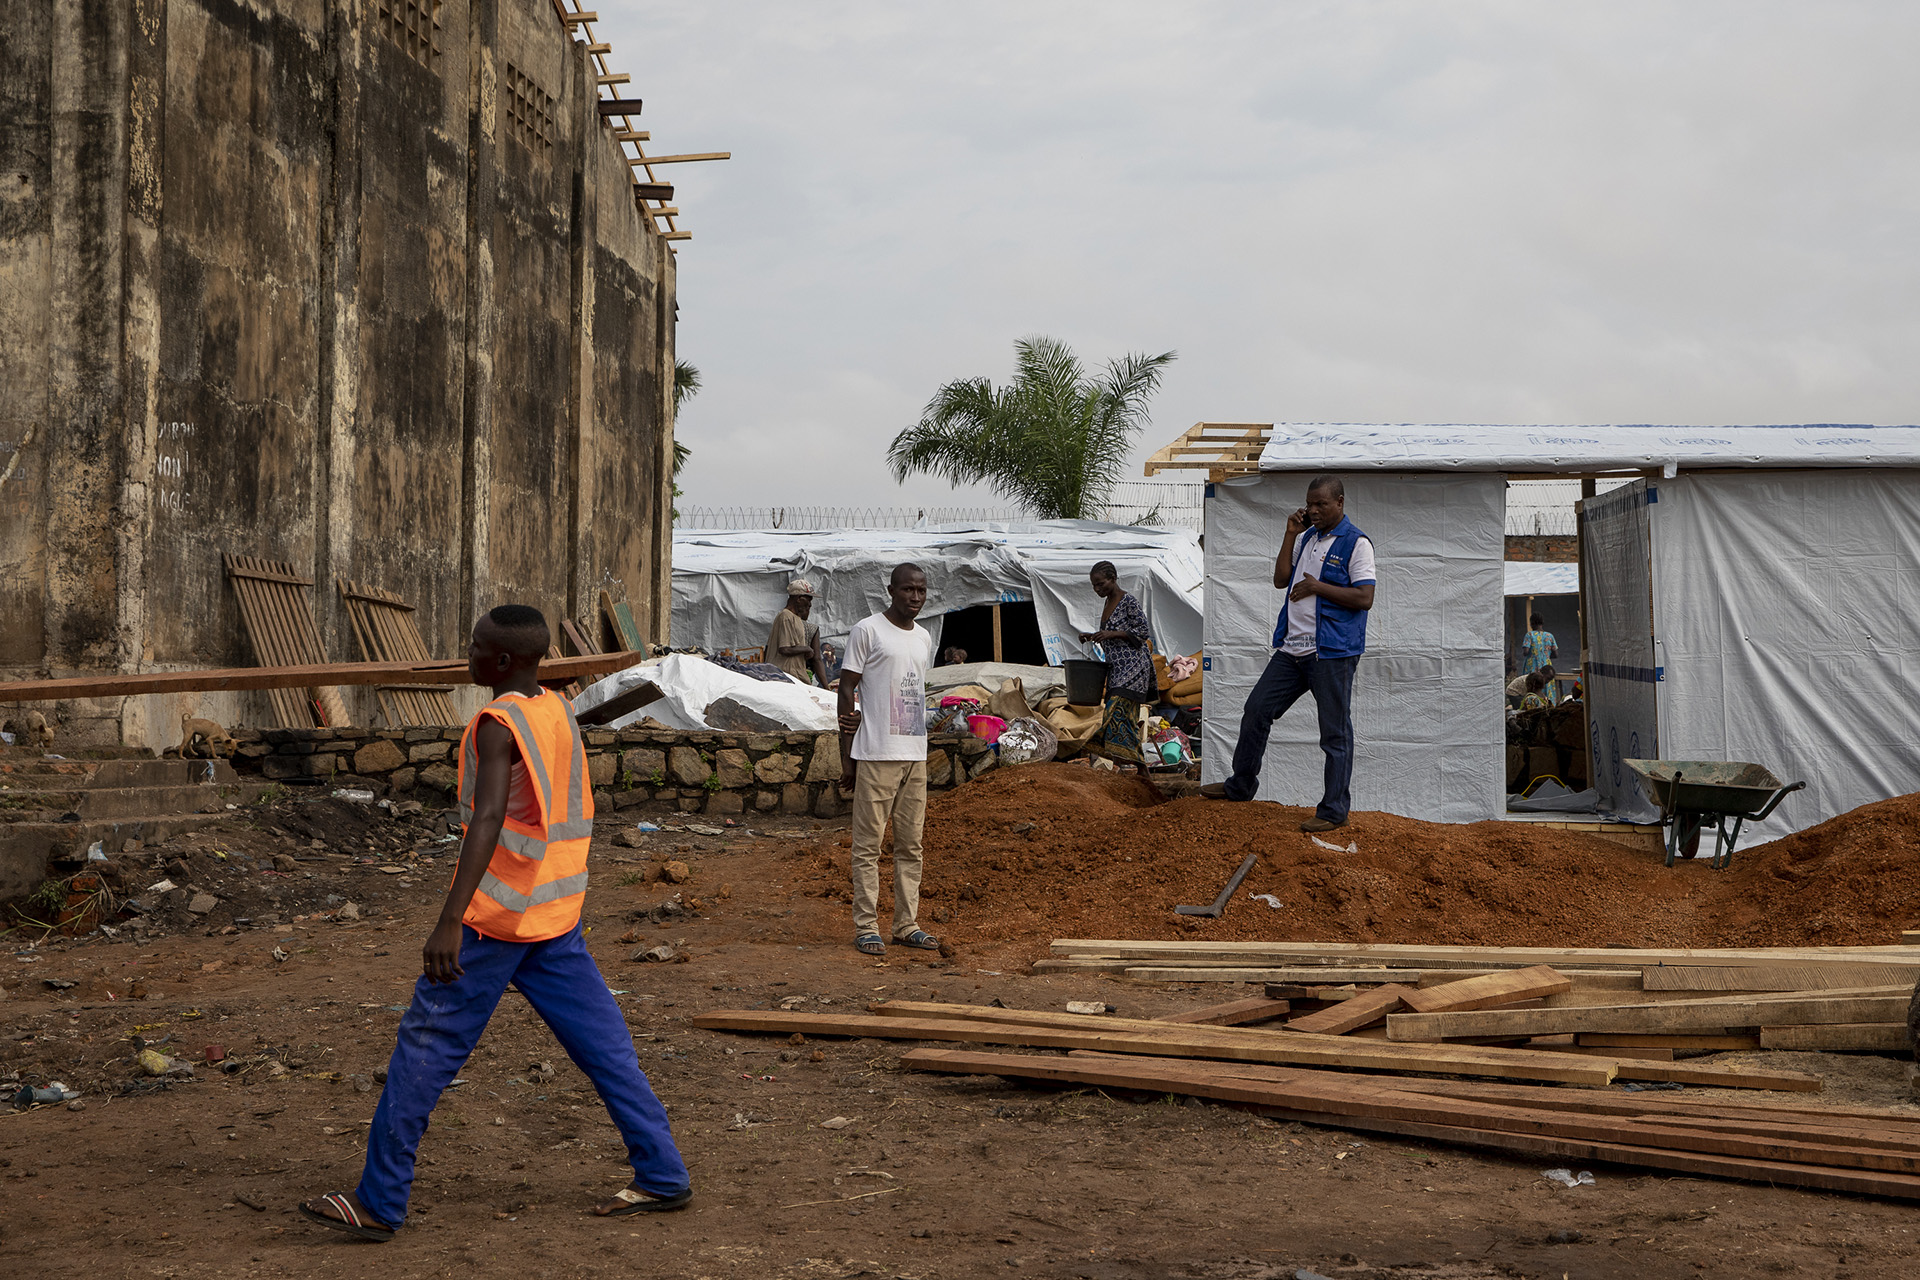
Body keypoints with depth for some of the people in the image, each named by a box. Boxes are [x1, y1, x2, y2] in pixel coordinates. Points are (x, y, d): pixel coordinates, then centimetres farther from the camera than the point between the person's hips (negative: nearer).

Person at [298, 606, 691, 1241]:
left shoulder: (499, 723, -16)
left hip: (497, 913, -8)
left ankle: (379, 1203, 6)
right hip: (556, 912, 8)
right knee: (599, 1042, 11)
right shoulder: (559, 712, 8)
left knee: (427, 1045, 1)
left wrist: (450, 921, -34)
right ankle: (662, 1176, 13)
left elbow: (487, 821, -28)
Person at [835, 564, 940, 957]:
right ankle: (866, 928, 2)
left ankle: (907, 925, 15)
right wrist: (846, 757, -8)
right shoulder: (867, 631, -5)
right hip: (875, 755, -6)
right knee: (869, 844, -2)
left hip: (915, 755, 7)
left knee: (910, 844, 9)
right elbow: (846, 691, -5)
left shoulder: (924, 637, 15)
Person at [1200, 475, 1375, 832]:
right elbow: (1280, 579, 12)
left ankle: (1334, 810, 5)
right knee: (1256, 710, 11)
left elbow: (1364, 598, -15)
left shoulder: (1356, 543, -8)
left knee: (1335, 732, -1)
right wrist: (1290, 535, 5)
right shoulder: (1307, 537, 15)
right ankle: (1240, 786, 26)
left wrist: (1316, 586, -16)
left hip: (1332, 652, -8)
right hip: (1292, 648, 8)